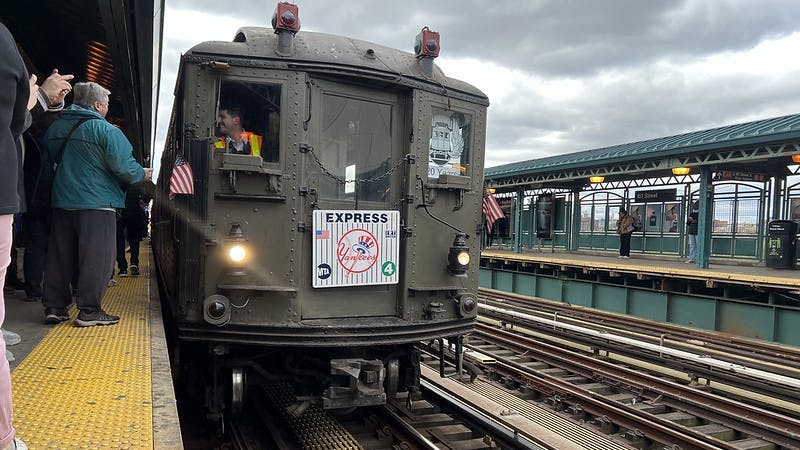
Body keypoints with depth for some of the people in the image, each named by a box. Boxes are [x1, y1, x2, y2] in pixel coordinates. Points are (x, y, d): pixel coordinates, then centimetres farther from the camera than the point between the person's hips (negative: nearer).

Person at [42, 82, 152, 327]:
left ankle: (54, 307, 16)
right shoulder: (105, 130, -11)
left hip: (63, 200, 7)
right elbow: (123, 166, -15)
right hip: (96, 201, -7)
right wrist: (143, 174, 3)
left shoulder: (55, 128, 12)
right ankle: (89, 310, 0)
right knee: (96, 257, -1)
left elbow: (50, 160, 22)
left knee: (60, 255, 13)